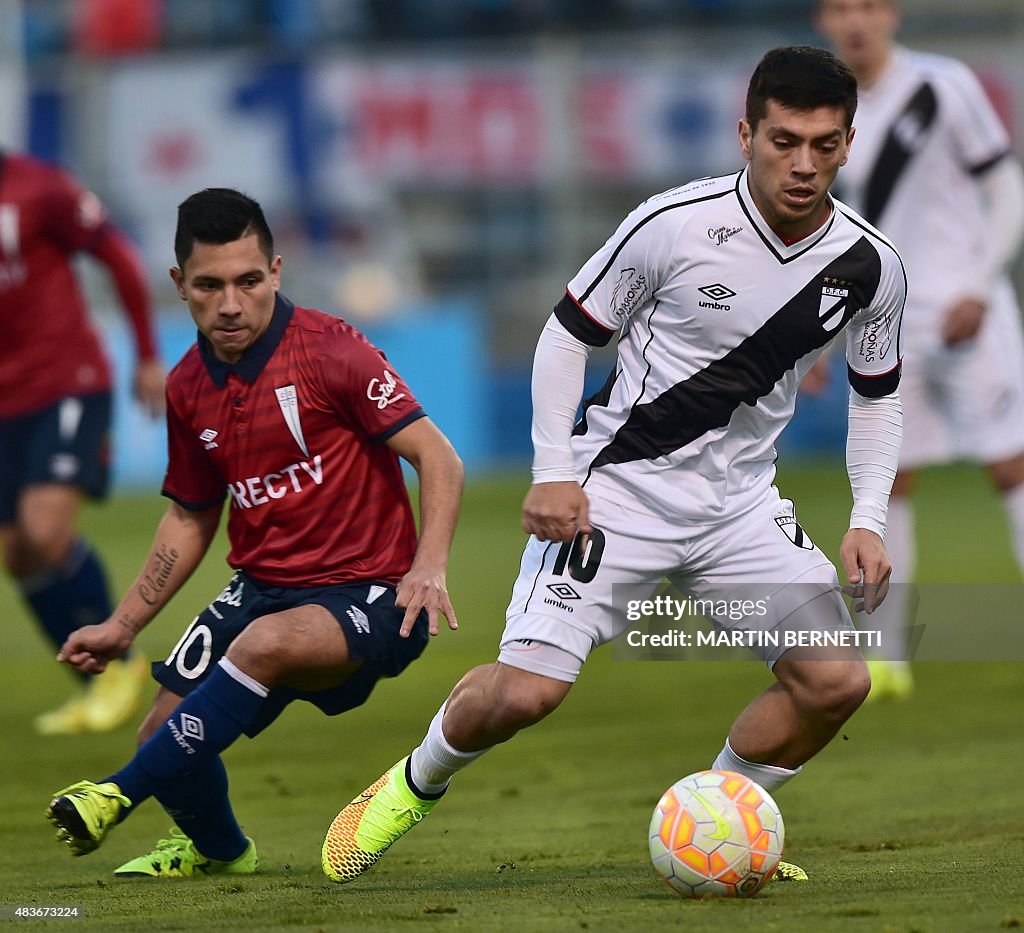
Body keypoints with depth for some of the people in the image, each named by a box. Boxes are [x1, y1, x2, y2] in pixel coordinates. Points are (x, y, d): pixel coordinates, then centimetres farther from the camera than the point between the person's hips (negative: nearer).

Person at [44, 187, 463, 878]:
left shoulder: (331, 350, -14)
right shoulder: (189, 387, 6)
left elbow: (439, 460, -15)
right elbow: (191, 519, 20)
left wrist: (429, 565, -29)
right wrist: (122, 626, 18)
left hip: (368, 594, -7)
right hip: (263, 589, 7)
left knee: (263, 643, -36)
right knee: (165, 731, -1)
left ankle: (120, 794, -24)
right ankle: (217, 848, 34)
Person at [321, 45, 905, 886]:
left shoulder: (869, 266, -4)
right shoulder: (675, 225, -16)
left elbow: (877, 392, 14)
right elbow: (568, 334, -5)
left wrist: (867, 520, 2)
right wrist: (554, 472, -13)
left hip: (741, 503, 4)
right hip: (620, 487, -4)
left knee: (837, 679, -11)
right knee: (527, 687, -18)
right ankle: (416, 785, 14)